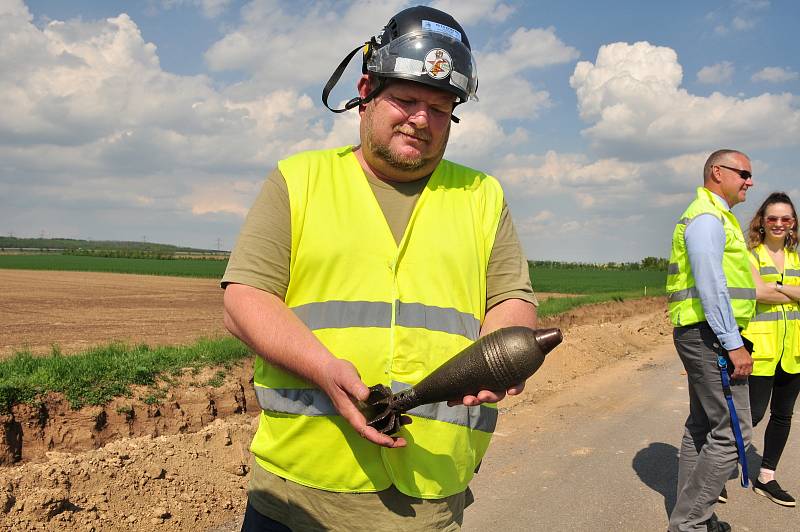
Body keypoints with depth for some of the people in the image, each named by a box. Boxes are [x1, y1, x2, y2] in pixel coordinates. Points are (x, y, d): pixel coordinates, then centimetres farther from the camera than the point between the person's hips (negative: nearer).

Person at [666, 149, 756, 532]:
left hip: (705, 335, 11)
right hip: (710, 333, -11)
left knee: (702, 426, 15)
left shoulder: (712, 217, 22)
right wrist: (733, 344, -21)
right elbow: (710, 286, -20)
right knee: (731, 432, -9)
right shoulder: (708, 217, -11)